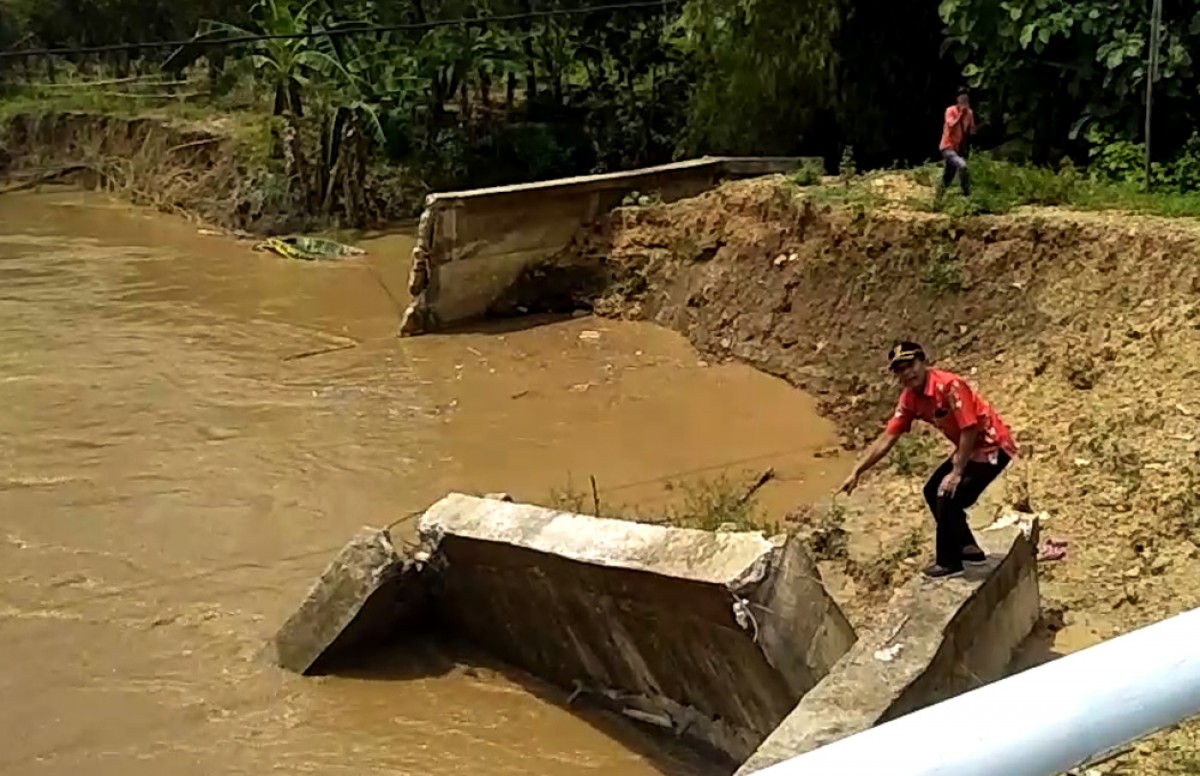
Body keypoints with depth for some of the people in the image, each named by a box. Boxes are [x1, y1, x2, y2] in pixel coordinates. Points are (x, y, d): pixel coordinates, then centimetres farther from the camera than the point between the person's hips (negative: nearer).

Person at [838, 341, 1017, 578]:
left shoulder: (949, 385, -28)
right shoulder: (910, 398, -3)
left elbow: (970, 429, -26)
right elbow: (886, 439, -1)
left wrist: (956, 472, -20)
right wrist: (856, 472, -6)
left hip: (992, 446, -9)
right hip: (969, 447, 9)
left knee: (949, 496, -13)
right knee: (933, 492, 12)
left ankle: (949, 561, 5)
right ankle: (968, 548, 26)